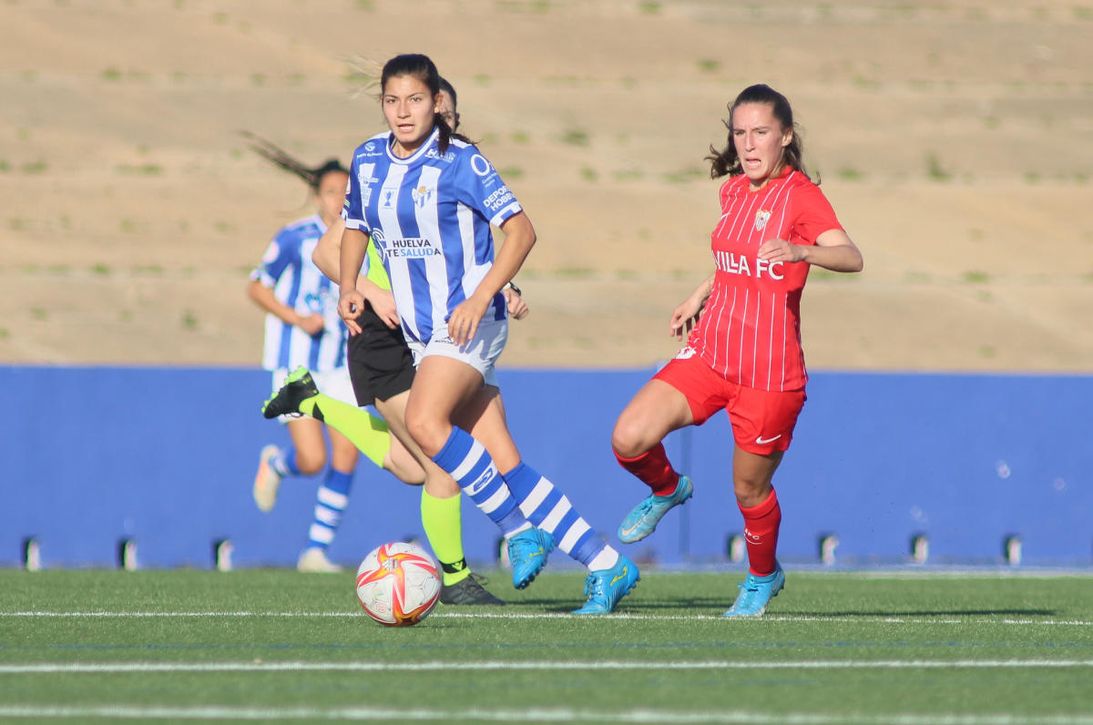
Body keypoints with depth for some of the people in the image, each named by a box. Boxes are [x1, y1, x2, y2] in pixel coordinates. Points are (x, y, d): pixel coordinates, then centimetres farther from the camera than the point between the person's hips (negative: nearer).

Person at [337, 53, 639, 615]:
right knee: (504, 465, -1)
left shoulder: (461, 161, -11)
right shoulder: (367, 160, 7)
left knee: (424, 422, -29)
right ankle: (606, 565, 4)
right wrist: (348, 286, 4)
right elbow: (356, 227, 23)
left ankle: (519, 529, -14)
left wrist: (479, 299, -21)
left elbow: (521, 230, -11)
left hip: (470, 322, -6)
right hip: (420, 330, 6)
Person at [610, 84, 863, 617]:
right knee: (629, 438, -14)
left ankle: (762, 579, 35)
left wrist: (800, 251, -48)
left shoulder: (800, 195, -12)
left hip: (771, 370, -5)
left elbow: (851, 257, -30)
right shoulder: (734, 191, 10)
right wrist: (700, 295, 28)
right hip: (711, 351, 5)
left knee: (749, 490, 6)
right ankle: (666, 490, 19)